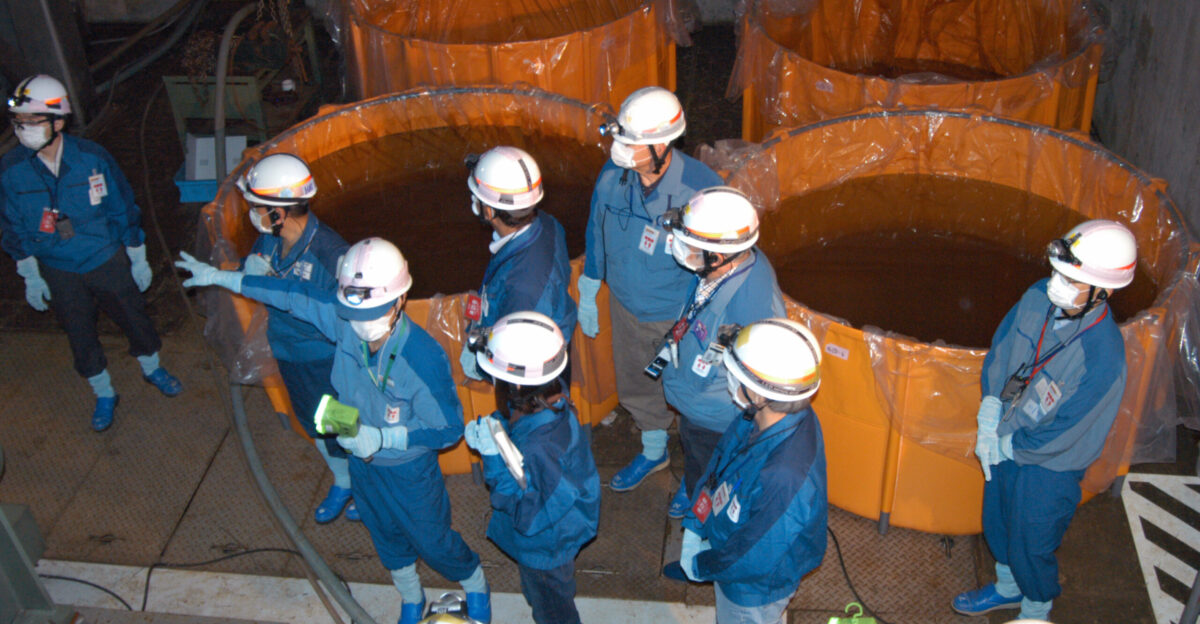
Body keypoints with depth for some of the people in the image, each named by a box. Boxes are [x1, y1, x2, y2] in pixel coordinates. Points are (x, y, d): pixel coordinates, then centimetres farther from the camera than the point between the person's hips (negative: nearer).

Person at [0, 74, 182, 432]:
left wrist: (138, 260, -1)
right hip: (59, 274, 1)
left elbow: (123, 210, -6)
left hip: (108, 262, -1)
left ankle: (151, 369, 45)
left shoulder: (92, 158, -17)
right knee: (80, 338, 14)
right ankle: (104, 396, 37)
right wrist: (30, 277, 1)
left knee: (135, 319, 15)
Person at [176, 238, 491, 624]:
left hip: (409, 471, -5)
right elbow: (293, 294, -6)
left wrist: (382, 437, -36)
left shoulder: (425, 359, -37)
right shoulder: (343, 321, -23)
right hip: (362, 463, 5)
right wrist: (219, 277, 2)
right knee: (386, 536, 27)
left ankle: (476, 587, 50)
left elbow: (448, 429, -26)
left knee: (433, 542, 17)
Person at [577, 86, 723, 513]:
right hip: (627, 307, 5)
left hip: (682, 316, -5)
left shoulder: (701, 189, -30)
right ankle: (653, 452, 55)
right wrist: (587, 294, 11)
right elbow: (597, 236, 3)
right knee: (635, 386, 26)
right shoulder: (612, 176, -15)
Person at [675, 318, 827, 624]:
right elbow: (717, 467, -3)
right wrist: (694, 529, -6)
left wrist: (700, 566, -14)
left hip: (755, 590, -7)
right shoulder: (760, 418, -21)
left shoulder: (787, 478, -45)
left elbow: (754, 560, -31)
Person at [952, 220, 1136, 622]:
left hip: (1048, 467, -6)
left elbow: (1062, 432, -25)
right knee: (997, 522, 28)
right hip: (1005, 444, 7)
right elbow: (999, 351, -2)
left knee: (1031, 544, 16)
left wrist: (1008, 444, -12)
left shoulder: (1104, 356, -34)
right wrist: (988, 420, -8)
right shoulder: (1039, 297, -15)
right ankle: (1008, 588, 57)